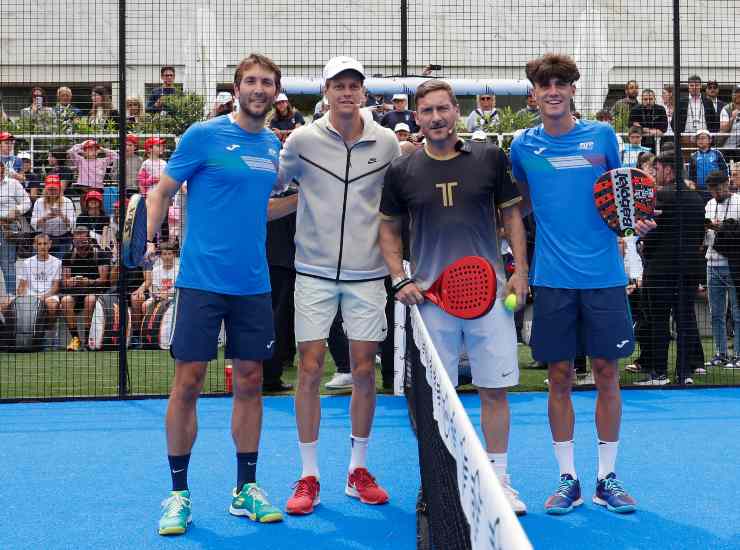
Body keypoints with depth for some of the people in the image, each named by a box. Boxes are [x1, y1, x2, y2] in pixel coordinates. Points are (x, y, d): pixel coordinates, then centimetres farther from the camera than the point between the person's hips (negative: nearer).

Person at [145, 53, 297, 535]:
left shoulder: (274, 145, 11)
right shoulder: (203, 135, -5)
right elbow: (162, 192, -1)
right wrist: (150, 240, -15)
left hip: (254, 283, 5)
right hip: (201, 279, -5)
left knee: (250, 382, 8)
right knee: (188, 382, -3)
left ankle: (246, 488, 19)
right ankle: (179, 493, 9)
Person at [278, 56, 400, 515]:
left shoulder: (386, 142, 2)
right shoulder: (302, 140, -2)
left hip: (367, 273, 1)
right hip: (315, 271, -1)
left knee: (364, 371, 5)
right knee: (310, 370, -1)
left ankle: (358, 470, 20)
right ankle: (309, 477, 10)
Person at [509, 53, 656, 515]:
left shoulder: (601, 135, 3)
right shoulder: (524, 146, 5)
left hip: (604, 274, 0)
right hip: (553, 279, 0)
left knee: (607, 374, 4)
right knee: (559, 377, 4)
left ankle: (608, 478, 15)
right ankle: (568, 479, 15)